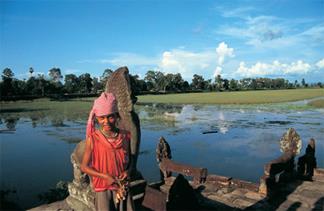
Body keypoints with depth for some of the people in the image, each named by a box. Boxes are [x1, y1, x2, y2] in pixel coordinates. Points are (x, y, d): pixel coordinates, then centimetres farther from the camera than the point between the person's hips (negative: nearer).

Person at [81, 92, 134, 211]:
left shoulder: (126, 136, -6)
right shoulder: (93, 139, -13)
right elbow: (84, 166, -7)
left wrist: (128, 171, -12)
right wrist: (104, 176, -18)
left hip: (123, 187, 2)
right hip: (103, 189, -2)